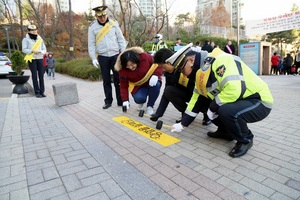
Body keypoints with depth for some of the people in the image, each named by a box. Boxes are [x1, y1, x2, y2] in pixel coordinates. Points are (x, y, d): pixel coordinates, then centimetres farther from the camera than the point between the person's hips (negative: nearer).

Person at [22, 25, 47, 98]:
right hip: (31, 59, -3)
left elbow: (44, 50, 10)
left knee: (41, 75, -1)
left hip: (40, 59, 3)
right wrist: (32, 51, -22)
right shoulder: (26, 39, 2)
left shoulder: (40, 39, 13)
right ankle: (37, 92, 0)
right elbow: (24, 50, -6)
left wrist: (39, 52, -12)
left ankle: (42, 92, 2)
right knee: (34, 76, -4)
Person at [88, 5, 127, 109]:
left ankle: (120, 100, 6)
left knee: (118, 79, 0)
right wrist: (93, 58, -4)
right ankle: (108, 101, 13)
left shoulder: (114, 23, 3)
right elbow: (91, 44, 3)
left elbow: (121, 39, 5)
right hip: (102, 57, 0)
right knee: (106, 80, 4)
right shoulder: (92, 27, 2)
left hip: (115, 55, 0)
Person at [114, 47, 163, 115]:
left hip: (152, 81, 1)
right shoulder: (123, 70, -21)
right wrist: (125, 100, -22)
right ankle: (141, 102, 11)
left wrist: (156, 75, -32)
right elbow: (123, 86, -14)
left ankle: (150, 106, -10)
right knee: (138, 98, -31)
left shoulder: (145, 57, -26)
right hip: (138, 86, 0)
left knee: (156, 85, -35)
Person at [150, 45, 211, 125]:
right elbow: (166, 93, -2)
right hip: (190, 93, 4)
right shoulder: (169, 72, -11)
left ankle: (207, 114, -2)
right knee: (169, 91, -19)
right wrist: (158, 114, -9)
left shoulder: (198, 59, -30)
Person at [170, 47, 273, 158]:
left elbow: (233, 89, -38)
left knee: (226, 111, -32)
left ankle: (245, 140, -3)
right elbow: (196, 98, 8)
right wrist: (183, 123, 9)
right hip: (241, 100, 8)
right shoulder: (201, 74, 3)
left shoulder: (221, 61, -26)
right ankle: (226, 131, 18)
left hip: (260, 102, -8)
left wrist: (212, 107, -21)